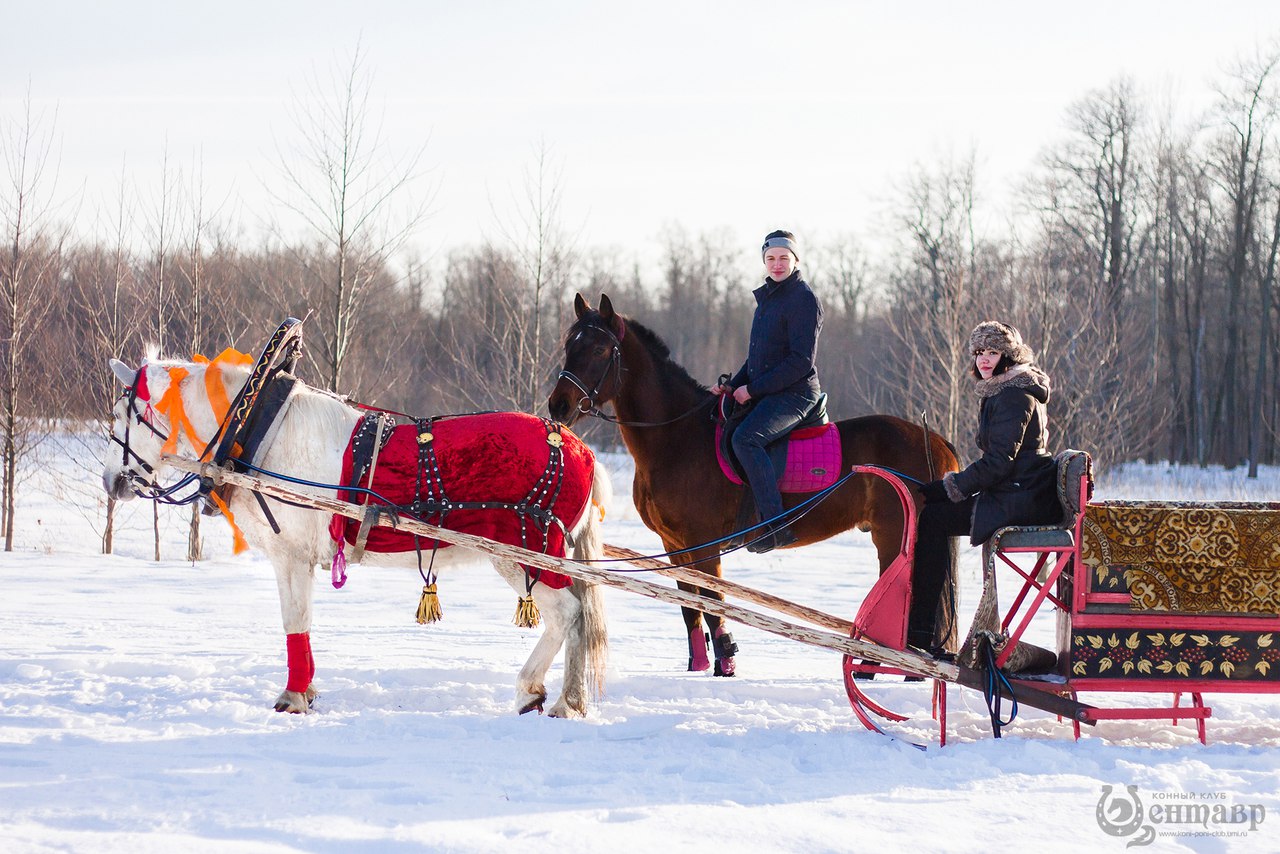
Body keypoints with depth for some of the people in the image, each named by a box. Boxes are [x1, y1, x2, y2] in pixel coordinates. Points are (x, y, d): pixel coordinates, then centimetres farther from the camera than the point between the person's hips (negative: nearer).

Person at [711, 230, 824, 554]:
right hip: (766, 394, 10)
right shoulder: (767, 297, 17)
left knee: (745, 437, -31)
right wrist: (733, 385, 7)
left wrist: (753, 389, -17)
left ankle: (777, 524, -33)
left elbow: (802, 361, -18)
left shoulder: (803, 299, -12)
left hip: (794, 394, -10)